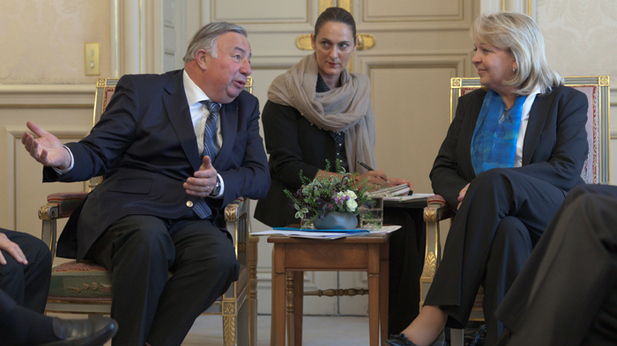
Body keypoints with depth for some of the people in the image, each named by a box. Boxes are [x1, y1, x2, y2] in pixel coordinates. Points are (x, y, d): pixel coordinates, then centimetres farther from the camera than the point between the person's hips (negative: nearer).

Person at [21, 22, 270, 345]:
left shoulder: (245, 107, 19)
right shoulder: (141, 90, 6)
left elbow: (260, 175, 12)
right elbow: (96, 153, 0)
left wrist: (219, 183, -10)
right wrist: (63, 158, -24)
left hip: (192, 223, 3)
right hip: (128, 211, -3)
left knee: (220, 256, -31)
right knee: (148, 238, -38)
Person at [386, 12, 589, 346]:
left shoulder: (567, 102, 10)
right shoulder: (471, 104, 23)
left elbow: (567, 170, -5)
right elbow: (441, 170, 17)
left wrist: (483, 185, -15)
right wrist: (463, 193, -10)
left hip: (552, 219, -2)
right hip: (492, 220, 3)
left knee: (493, 180, -35)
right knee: (508, 231, -37)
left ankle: (436, 315, -43)